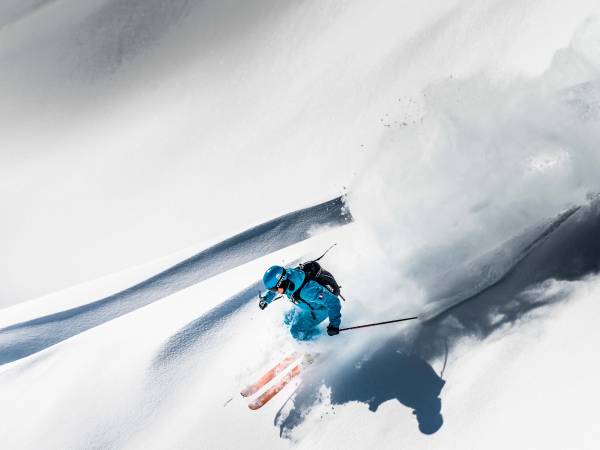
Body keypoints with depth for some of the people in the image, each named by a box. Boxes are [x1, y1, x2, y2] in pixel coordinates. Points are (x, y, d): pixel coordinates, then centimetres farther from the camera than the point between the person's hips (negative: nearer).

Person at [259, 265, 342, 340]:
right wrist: (266, 299, 10)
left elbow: (333, 301, -37)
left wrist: (334, 324, -32)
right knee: (288, 320, 16)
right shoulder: (287, 274, -24)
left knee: (297, 332, -11)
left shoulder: (307, 290, -46)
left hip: (319, 309, -7)